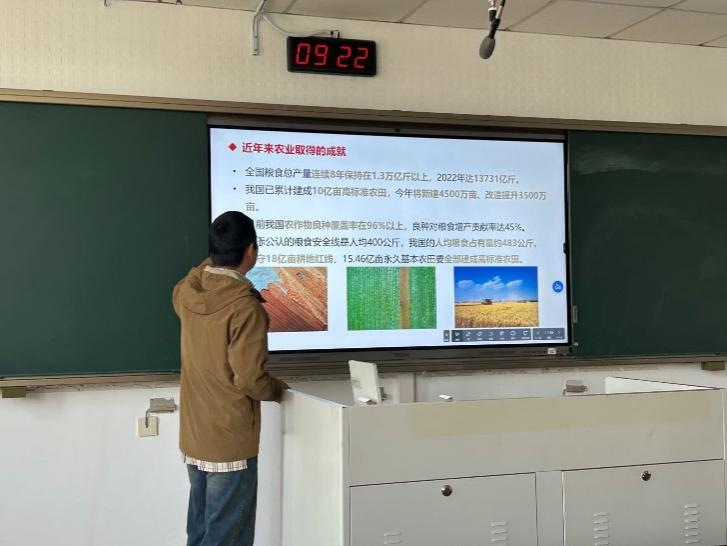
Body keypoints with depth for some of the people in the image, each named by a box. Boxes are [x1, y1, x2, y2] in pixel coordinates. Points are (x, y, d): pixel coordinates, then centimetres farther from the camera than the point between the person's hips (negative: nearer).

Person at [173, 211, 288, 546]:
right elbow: (249, 379, -22)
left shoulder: (187, 292, 0)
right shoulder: (245, 307, -21)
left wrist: (217, 257, 29)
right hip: (230, 444, -7)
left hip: (192, 439, 7)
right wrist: (278, 390, -1)